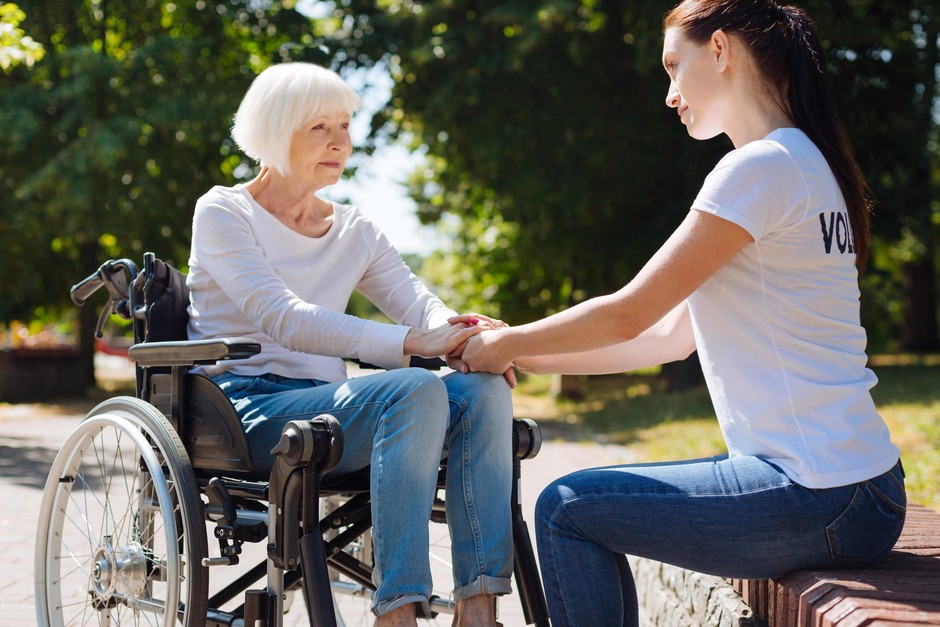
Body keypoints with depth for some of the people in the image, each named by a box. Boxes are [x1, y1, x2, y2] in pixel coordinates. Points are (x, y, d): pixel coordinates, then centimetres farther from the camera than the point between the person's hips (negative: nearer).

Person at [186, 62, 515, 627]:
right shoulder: (223, 213, 0)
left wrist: (465, 336, -22)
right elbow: (283, 318, -17)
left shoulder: (355, 231, 19)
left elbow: (422, 304, 4)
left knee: (483, 388, -22)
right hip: (248, 414, -6)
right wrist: (410, 342, -27)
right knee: (414, 390, -32)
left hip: (323, 403, 6)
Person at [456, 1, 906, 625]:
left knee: (566, 510, -3)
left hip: (819, 501, -10)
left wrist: (504, 345, 4)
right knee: (590, 503, 19)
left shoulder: (760, 168, -15)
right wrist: (530, 356, 17)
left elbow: (629, 314, -12)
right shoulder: (810, 165, 17)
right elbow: (673, 332, 18)